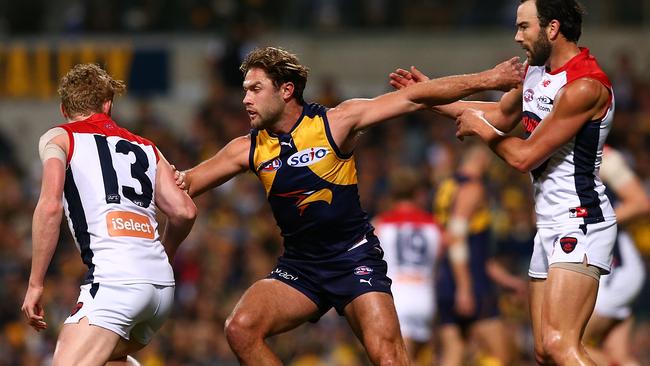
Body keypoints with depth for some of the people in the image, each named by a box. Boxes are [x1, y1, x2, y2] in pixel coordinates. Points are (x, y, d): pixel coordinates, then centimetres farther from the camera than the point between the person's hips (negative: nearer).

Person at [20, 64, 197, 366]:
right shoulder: (146, 148, 24)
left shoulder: (59, 138, 11)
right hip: (163, 284, 6)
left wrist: (35, 284, -3)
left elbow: (50, 206, -5)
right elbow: (185, 212, 14)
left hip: (114, 278, -6)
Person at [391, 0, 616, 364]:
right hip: (551, 226, 10)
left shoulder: (584, 86, -18)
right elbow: (502, 115, 31)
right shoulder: (536, 70, 11)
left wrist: (480, 128, 1)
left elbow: (524, 156, -16)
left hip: (581, 223, -10)